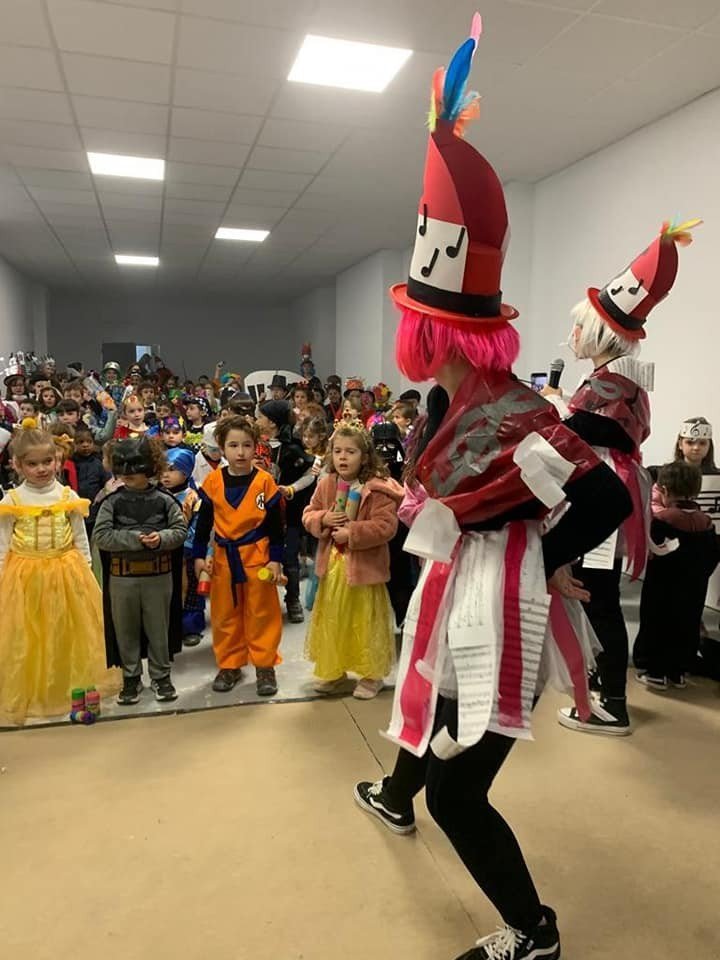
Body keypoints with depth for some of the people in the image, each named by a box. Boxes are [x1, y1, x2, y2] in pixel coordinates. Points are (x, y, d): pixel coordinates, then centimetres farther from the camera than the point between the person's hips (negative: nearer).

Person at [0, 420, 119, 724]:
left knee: (68, 635, 11)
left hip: (67, 573, 1)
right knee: (29, 639, 8)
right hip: (25, 578, 0)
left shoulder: (68, 496, -2)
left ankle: (75, 686, 29)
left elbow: (81, 538, 4)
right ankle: (31, 695, 26)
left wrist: (85, 571, 4)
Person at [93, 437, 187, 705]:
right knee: (126, 630, 12)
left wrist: (161, 538, -22)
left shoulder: (164, 500, -4)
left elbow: (181, 530, -3)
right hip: (122, 577, 1)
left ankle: (161, 676, 28)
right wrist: (135, 539, -19)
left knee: (159, 628, 11)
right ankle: (131, 678, 29)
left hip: (158, 575, 0)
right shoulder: (112, 502, -4)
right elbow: (101, 536, -11)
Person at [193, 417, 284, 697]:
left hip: (257, 554, -2)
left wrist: (275, 559, -6)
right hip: (223, 556, 2)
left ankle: (264, 666, 19)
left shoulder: (265, 481, -7)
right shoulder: (213, 481, -1)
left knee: (261, 613, 6)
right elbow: (204, 521, 6)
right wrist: (199, 556, 2)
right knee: (224, 613, 11)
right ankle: (229, 665, 26)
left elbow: (275, 524, -3)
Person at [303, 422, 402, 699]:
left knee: (365, 622, 7)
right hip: (332, 565, 5)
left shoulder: (377, 489, -16)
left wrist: (352, 533, -24)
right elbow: (308, 515, 8)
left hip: (364, 565, -5)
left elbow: (386, 526, -21)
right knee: (331, 620, 16)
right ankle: (333, 671, 34)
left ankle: (372, 674, 25)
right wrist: (323, 519, -13)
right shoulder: (326, 485, 2)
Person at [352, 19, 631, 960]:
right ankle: (395, 795, 64)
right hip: (461, 610, 10)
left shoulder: (506, 420, -29)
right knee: (428, 705, 34)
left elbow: (607, 498, -29)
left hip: (496, 626, -10)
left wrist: (538, 563, -18)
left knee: (458, 794, 2)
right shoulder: (463, 397, 0)